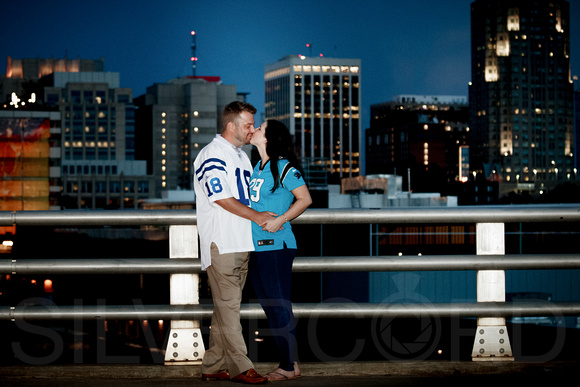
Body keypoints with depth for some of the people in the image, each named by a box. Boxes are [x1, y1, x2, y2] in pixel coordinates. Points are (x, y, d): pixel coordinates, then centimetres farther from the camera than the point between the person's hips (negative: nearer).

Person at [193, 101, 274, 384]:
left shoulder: (241, 156, 20)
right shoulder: (212, 155, -9)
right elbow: (221, 198, -16)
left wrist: (268, 217, 12)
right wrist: (256, 216, -12)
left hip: (242, 243, 9)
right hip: (221, 243, -9)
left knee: (226, 307, 9)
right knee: (227, 306, -8)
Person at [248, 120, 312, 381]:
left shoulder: (284, 167, -9)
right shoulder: (257, 167, 15)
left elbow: (305, 199, -11)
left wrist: (280, 220, -18)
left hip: (276, 246, -9)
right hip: (256, 246, 9)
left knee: (279, 306, -6)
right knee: (269, 307, 11)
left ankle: (291, 365, 0)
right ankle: (286, 362, 18)